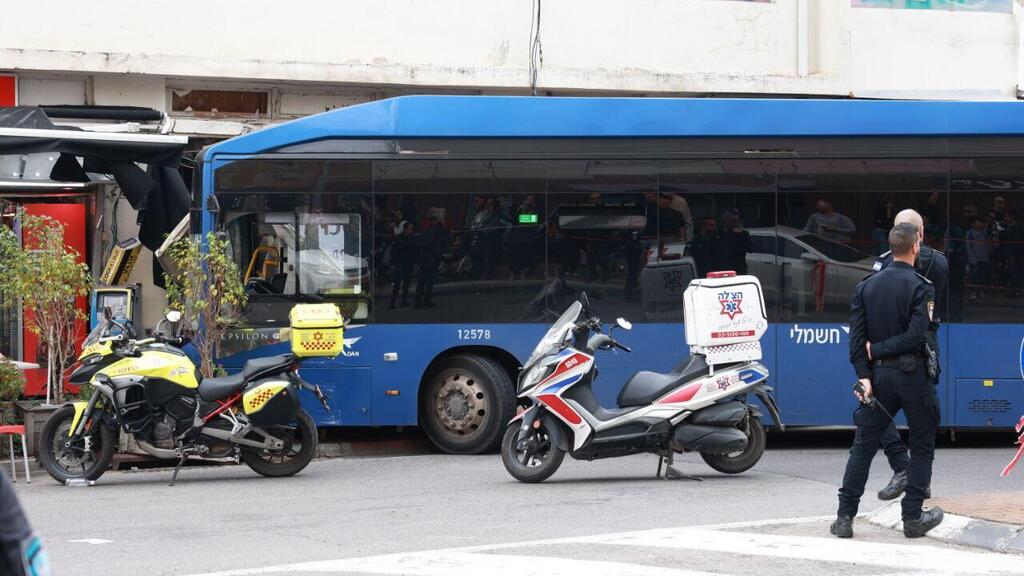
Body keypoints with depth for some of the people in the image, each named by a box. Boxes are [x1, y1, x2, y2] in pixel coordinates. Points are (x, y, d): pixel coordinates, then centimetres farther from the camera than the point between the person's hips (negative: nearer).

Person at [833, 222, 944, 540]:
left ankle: (845, 517, 3)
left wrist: (864, 376, -4)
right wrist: (878, 349, -7)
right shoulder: (921, 288, -9)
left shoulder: (866, 286, 6)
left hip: (878, 373, 4)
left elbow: (857, 336, -1)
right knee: (922, 447, 9)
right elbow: (916, 336, -18)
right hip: (912, 375, -4)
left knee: (863, 446, 8)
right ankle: (913, 518, 8)